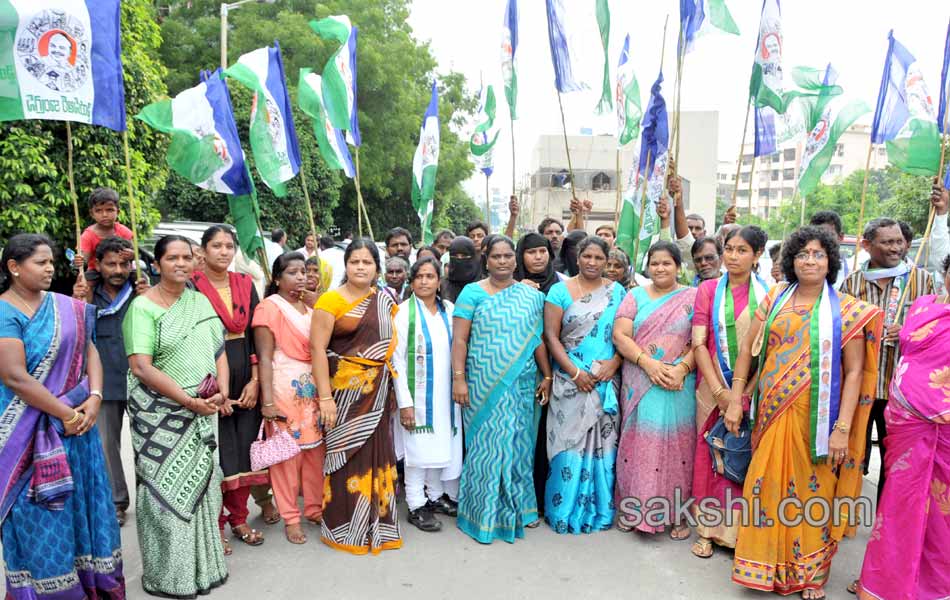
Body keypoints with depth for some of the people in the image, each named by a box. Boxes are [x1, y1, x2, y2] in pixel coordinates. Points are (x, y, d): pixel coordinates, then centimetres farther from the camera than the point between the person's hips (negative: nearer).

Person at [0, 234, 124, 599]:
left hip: (77, 422, 6)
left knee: (80, 502, 13)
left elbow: (89, 350, 5)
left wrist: (94, 399, -11)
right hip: (32, 431, -6)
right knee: (38, 514, 5)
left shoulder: (67, 307, 6)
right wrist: (65, 415, -15)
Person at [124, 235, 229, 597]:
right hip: (160, 414, -5)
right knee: (166, 489, 1)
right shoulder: (143, 307, -9)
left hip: (202, 412, 5)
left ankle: (201, 563, 27)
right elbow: (141, 367, -16)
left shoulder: (201, 302, 8)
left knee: (200, 484, 12)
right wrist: (189, 400, -18)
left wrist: (222, 392, -6)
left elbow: (218, 350, 11)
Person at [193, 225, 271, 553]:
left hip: (246, 377, 4)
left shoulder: (246, 284, 8)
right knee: (216, 451, 0)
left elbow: (255, 334, 6)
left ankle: (239, 519, 22)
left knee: (244, 448, 8)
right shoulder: (193, 286, -5)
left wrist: (255, 380, -2)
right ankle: (215, 524, 15)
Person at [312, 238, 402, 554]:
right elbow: (317, 348, -12)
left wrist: (389, 386, 6)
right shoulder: (332, 300, -7)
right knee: (347, 455, 3)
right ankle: (345, 527, 18)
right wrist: (325, 397, -17)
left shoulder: (384, 300, 8)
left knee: (377, 455, 10)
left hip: (378, 392, 5)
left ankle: (377, 522, 26)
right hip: (345, 390, -5)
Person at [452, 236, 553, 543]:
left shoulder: (531, 296, 8)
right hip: (483, 385, -2)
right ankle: (484, 513, 18)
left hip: (521, 385, 3)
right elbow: (459, 339, -5)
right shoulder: (472, 292, -1)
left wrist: (547, 376, 5)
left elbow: (539, 340, 9)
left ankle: (518, 506, 28)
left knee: (518, 444, 11)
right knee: (487, 445, 4)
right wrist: (458, 378, -12)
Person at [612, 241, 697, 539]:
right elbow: (620, 336, -2)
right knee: (639, 444, 5)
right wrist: (648, 363, -15)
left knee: (675, 444, 3)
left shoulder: (692, 297, 5)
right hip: (639, 385, 1)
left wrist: (681, 368, -17)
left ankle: (675, 512, 14)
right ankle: (634, 508, 17)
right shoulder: (635, 296, 8)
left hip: (678, 387, -1)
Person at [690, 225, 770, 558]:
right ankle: (708, 528, 15)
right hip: (713, 387, 0)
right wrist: (719, 391, -10)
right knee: (710, 453, 4)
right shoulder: (708, 290, 4)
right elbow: (699, 343, -1)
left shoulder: (768, 293, 4)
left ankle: (741, 529, 16)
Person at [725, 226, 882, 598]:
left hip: (815, 418, -2)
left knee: (812, 493, 7)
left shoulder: (847, 310, -2)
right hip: (771, 413, 2)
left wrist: (842, 427, -12)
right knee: (768, 489, 8)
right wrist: (735, 400, 3)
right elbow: (747, 349, 7)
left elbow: (854, 371, -5)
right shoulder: (774, 300, 6)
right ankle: (768, 566, 26)